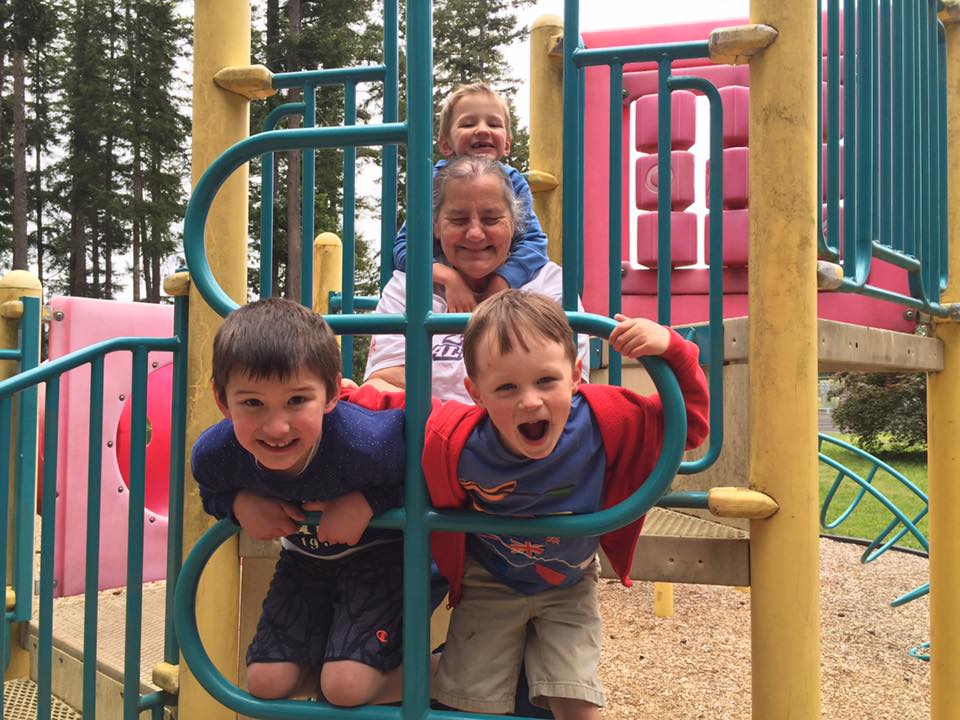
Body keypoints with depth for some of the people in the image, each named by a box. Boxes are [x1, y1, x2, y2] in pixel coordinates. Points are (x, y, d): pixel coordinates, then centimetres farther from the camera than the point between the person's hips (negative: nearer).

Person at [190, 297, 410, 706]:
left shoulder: (366, 444, -40)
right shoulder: (213, 454, -24)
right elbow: (213, 495, 1)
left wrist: (368, 503, -31)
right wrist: (241, 503, -23)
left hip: (377, 551, -5)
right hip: (305, 557, 5)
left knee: (347, 687, -18)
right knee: (266, 681, -1)